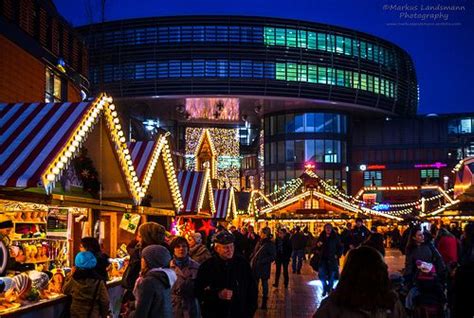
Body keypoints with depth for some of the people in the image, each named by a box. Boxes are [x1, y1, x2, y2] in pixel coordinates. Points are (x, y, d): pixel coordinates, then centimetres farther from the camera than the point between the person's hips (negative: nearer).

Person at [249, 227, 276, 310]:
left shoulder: (270, 244, -13)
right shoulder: (259, 242, 6)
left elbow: (272, 257, -17)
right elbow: (254, 252, 17)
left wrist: (261, 261, -23)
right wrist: (251, 259, 2)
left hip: (264, 268, -6)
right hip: (255, 267, 6)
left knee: (264, 284, 7)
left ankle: (264, 303, 18)